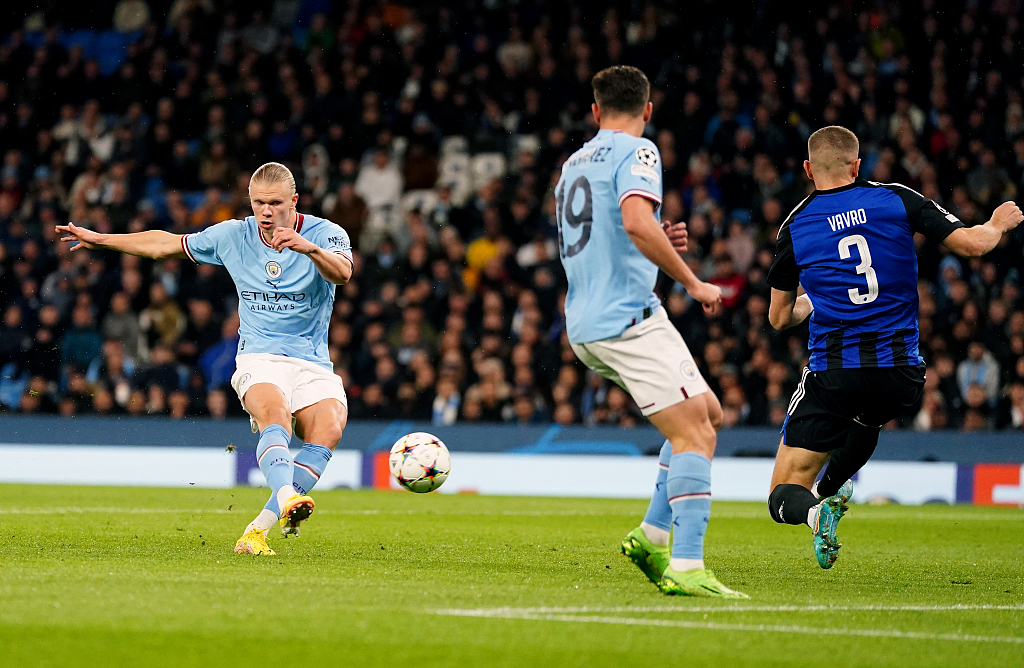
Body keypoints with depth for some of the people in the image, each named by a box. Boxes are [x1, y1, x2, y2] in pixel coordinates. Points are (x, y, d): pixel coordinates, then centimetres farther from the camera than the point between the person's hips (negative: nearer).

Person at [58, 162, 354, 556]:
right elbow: (164, 244, 20)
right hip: (259, 360, 0)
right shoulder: (233, 236, 6)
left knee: (329, 427, -28)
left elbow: (342, 273, -25)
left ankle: (258, 529, -28)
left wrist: (309, 247, -44)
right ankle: (286, 497, -62)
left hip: (313, 364, 0)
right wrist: (100, 239, 25)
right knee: (275, 416, -34)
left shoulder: (324, 233, -3)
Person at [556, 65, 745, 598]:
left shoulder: (573, 163, 21)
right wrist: (692, 283, -16)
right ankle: (686, 568, -22)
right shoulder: (635, 152, -6)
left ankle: (652, 536, 10)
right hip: (628, 319, -9)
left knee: (708, 414, 16)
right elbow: (637, 221, -24)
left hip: (587, 325, 9)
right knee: (693, 434, -12)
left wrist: (660, 248, 21)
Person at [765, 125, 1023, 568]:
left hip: (833, 374, -2)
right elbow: (972, 244, -3)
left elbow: (779, 318, 14)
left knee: (784, 496, 4)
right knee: (870, 414, 41)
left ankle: (814, 511, -29)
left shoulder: (794, 227, 4)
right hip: (900, 374, 2)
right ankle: (830, 490, 25)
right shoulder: (896, 200, 1)